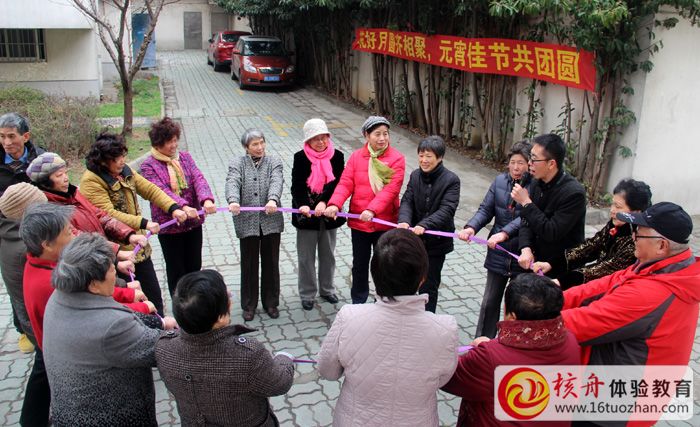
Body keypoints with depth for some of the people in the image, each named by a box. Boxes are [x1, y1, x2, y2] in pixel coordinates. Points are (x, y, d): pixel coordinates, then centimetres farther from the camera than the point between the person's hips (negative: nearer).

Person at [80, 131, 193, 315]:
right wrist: (143, 223, -32)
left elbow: (150, 190, 3)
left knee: (154, 296, 16)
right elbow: (108, 214, -25)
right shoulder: (91, 181, -17)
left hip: (139, 248, 8)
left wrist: (174, 208, -12)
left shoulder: (125, 171, 7)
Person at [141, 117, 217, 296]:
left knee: (195, 266, 14)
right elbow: (161, 190, -21)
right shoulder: (148, 166, -7)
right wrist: (182, 206, -38)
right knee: (176, 270, 8)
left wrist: (207, 199, -29)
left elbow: (198, 179, -8)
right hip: (168, 225, -4)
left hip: (193, 221, 4)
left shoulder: (185, 157, 6)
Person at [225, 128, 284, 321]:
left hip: (271, 221, 1)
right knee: (249, 265, 8)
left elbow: (276, 182, -13)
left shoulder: (274, 162, 6)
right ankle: (249, 305, 23)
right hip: (247, 222, -1)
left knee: (271, 263, 10)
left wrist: (273, 199, -34)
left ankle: (271, 303, 26)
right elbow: (232, 183, -14)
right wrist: (233, 201, -35)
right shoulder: (237, 163, 5)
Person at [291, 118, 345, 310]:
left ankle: (327, 289, 35)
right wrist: (302, 205, -33)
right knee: (306, 257, 8)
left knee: (328, 255, 16)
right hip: (306, 214, -2)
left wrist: (323, 202, -26)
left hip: (328, 214, 2)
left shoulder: (337, 156, -2)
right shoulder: (301, 157, -6)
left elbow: (337, 182, -12)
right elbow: (297, 185, -15)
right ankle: (307, 294, 23)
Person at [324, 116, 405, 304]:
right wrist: (334, 204, -26)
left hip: (385, 222, -2)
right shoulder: (356, 156, 0)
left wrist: (372, 210, -31)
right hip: (358, 221, 2)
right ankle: (358, 302, 34)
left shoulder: (397, 158, -8)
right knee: (360, 264, 16)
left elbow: (391, 189, -19)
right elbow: (345, 183, -8)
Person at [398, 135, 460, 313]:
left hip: (436, 242, -4)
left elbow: (447, 210, -22)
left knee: (428, 287, 7)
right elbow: (407, 201, -6)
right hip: (413, 239, 4)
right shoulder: (415, 175, 2)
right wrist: (404, 221, -27)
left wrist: (424, 225, -37)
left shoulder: (451, 180, -12)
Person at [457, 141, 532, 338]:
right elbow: (486, 209, -2)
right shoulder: (500, 181, 1)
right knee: (490, 301, 13)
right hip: (498, 253, 3)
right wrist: (471, 227, -21)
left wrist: (505, 233, -39)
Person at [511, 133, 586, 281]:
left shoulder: (574, 193, -23)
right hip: (536, 260, 7)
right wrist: (526, 248, -15)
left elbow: (552, 233, -25)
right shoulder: (538, 183, -1)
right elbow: (527, 222, 3)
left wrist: (526, 203, -22)